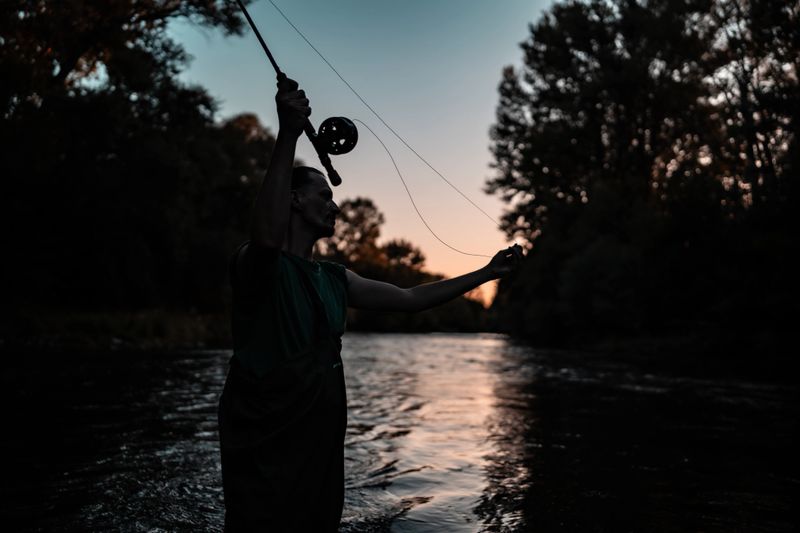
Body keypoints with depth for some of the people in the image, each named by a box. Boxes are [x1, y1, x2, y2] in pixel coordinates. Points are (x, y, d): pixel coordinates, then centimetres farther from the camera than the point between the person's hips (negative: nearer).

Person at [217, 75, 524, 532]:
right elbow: (268, 236, -35)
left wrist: (487, 273, 14)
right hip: (265, 456, -7)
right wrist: (288, 136, -39)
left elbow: (410, 298, 14)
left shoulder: (335, 279, 11)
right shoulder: (257, 264, -10)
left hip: (322, 448, 7)